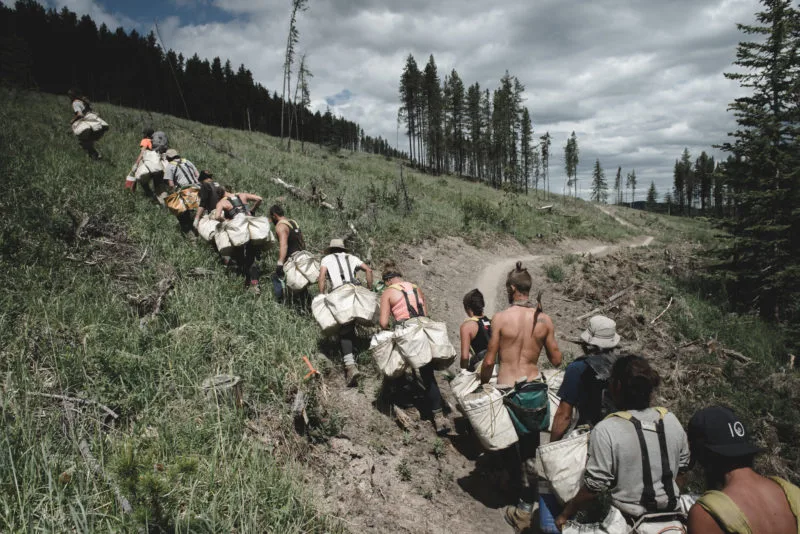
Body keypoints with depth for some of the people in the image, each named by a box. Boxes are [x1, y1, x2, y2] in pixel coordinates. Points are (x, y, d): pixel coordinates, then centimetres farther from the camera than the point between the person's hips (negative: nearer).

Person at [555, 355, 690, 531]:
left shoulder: (606, 431, -22)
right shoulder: (671, 420, -5)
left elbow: (593, 487, -18)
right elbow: (682, 469, 8)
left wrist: (565, 514, -5)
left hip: (628, 522, -6)